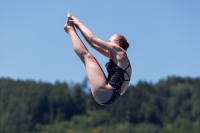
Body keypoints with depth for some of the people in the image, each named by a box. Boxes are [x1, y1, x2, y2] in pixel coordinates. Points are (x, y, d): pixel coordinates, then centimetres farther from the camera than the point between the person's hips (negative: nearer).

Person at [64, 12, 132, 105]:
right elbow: (93, 44, 24)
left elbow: (92, 39, -2)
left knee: (87, 56, -2)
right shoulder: (115, 56, 23)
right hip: (107, 95, 10)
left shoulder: (120, 52, -3)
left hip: (106, 94, -10)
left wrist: (79, 23, 11)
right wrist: (78, 27, 19)